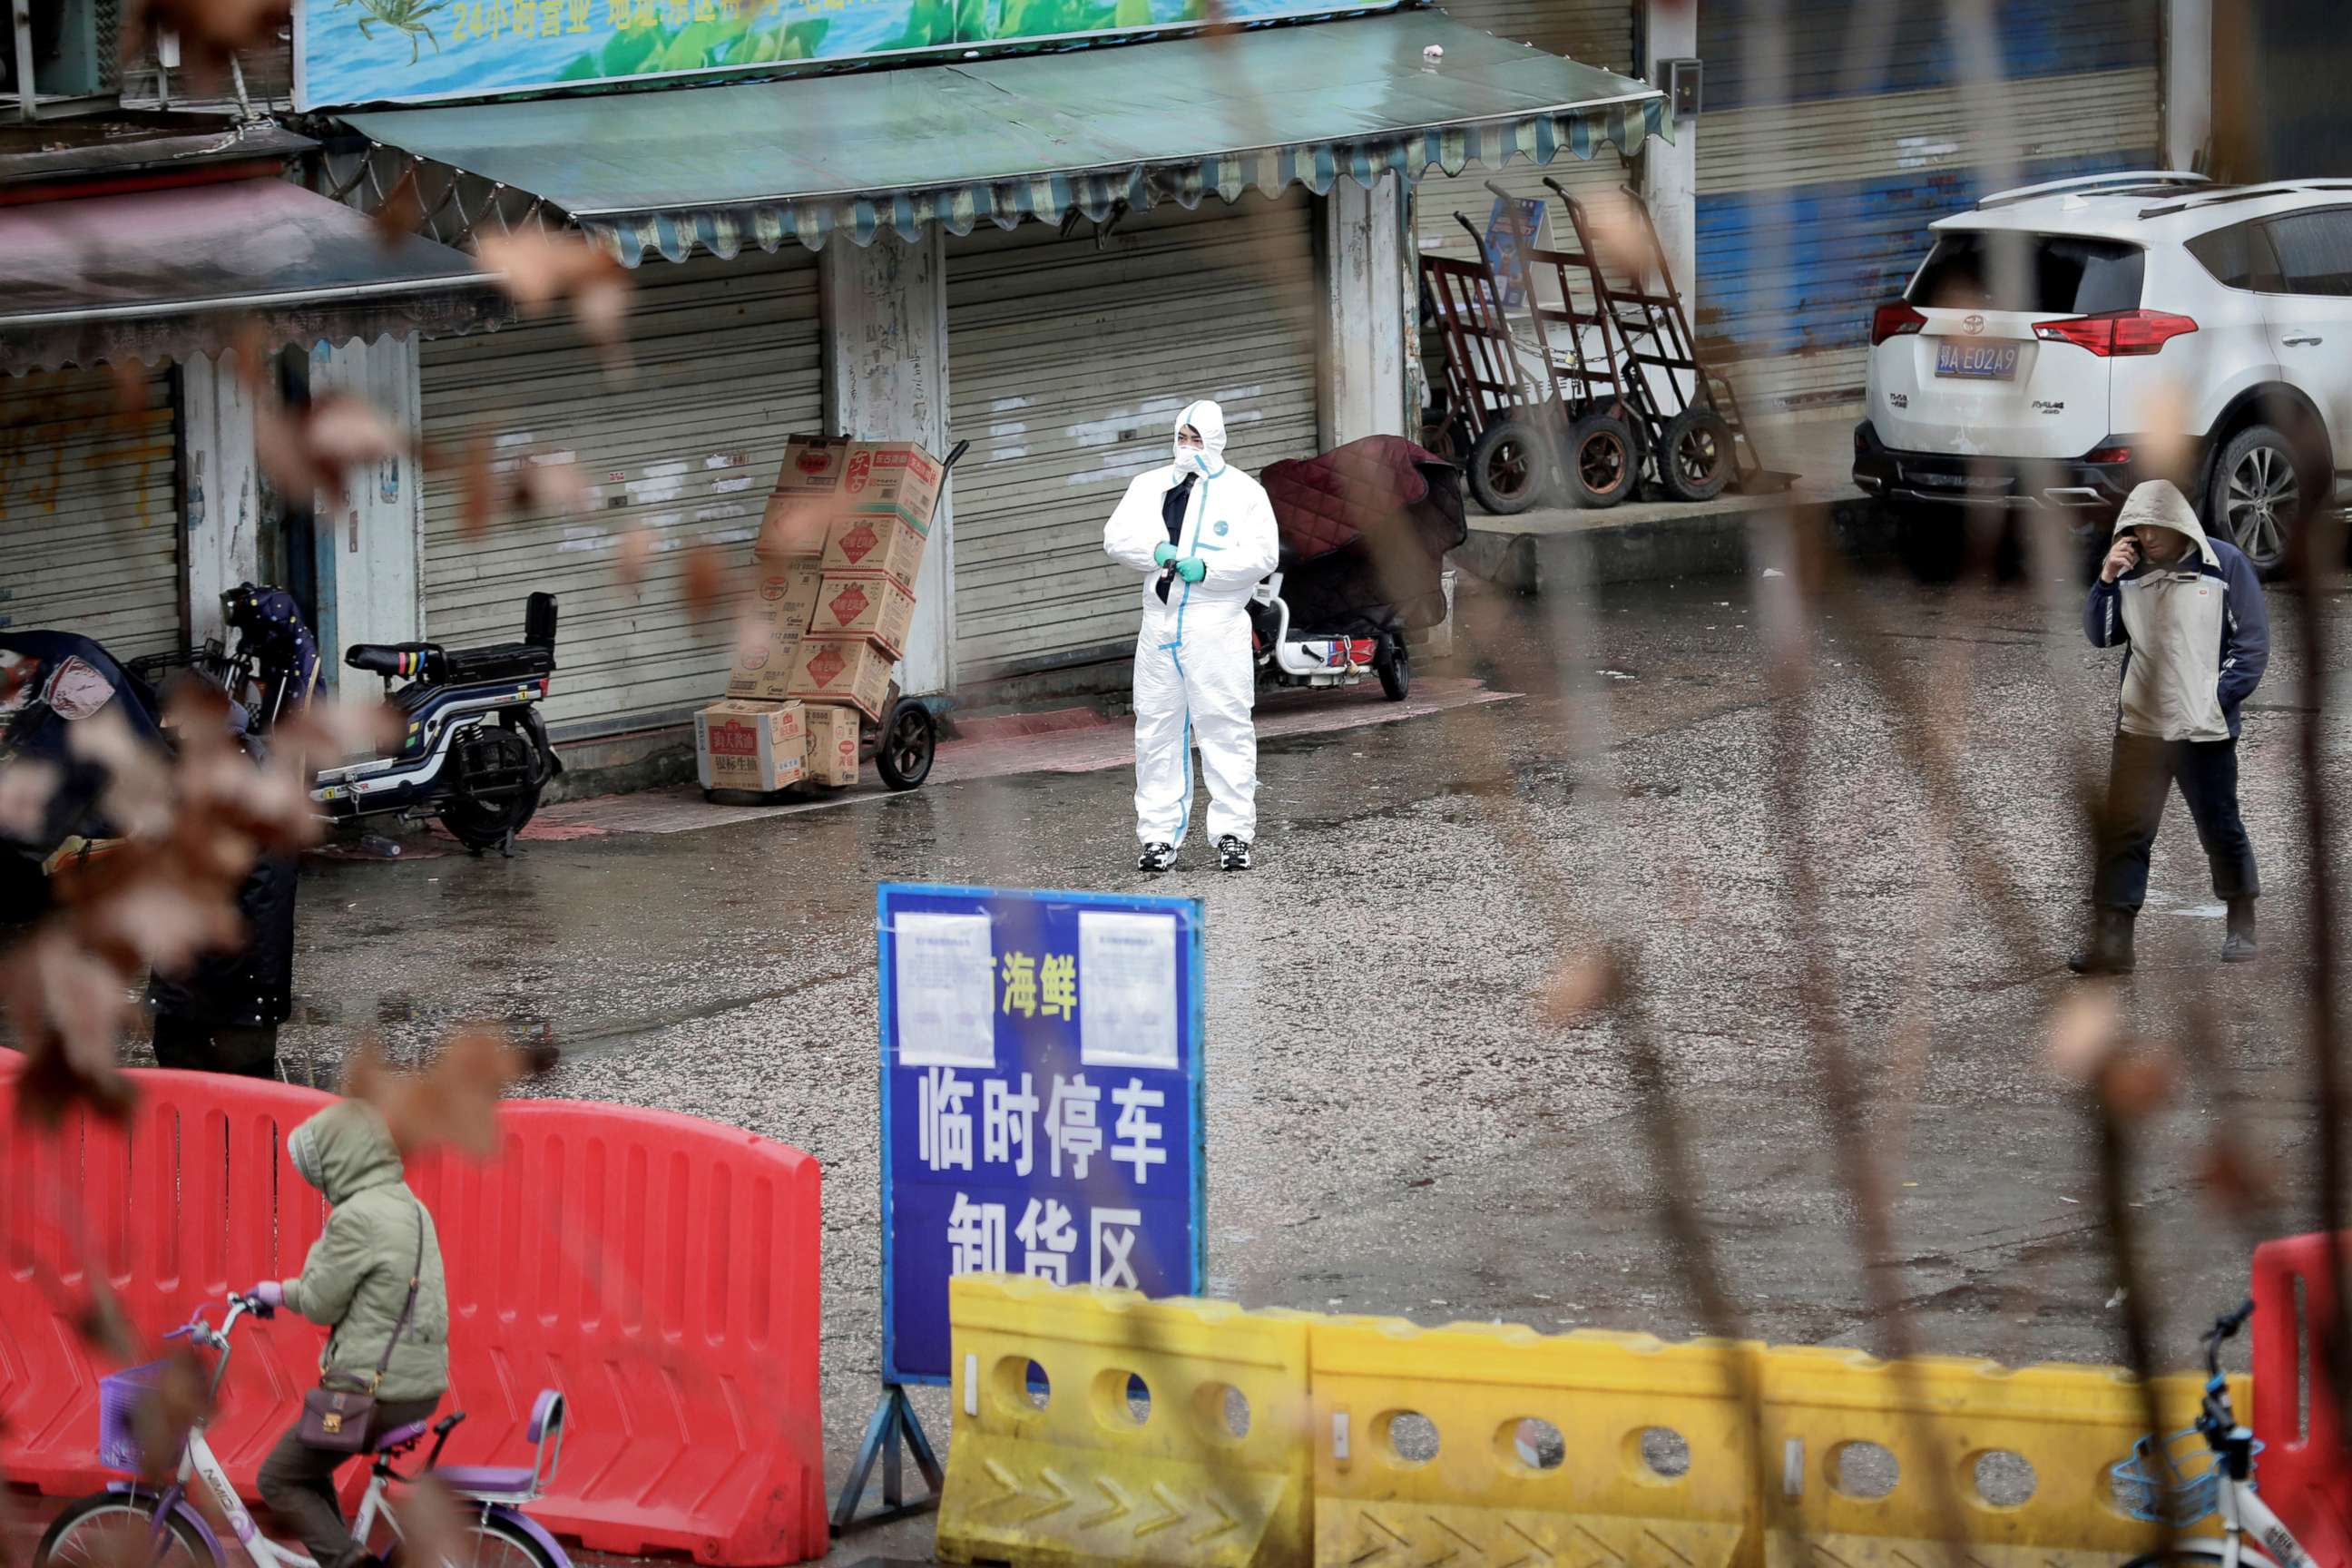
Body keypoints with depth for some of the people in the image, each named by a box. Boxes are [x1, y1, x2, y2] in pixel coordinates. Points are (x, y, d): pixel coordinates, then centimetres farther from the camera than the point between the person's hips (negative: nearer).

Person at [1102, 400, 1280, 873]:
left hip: (1216, 627, -4)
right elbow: (1117, 536, 7)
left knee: (1224, 727, -5)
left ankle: (1233, 834, -1)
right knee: (1157, 729, 5)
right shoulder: (1149, 487, 16)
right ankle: (1159, 835, 10)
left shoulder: (1243, 492, 4)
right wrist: (1156, 550, -12)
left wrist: (1208, 568, -17)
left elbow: (1262, 552, -6)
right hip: (1160, 625, 4)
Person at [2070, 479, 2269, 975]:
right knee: (2122, 833, -2)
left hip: (2204, 729, -3)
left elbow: (2252, 642, -4)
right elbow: (2101, 636, 6)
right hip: (2139, 728, 3)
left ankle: (2241, 928, 25)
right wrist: (2106, 581, -8)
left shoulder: (2223, 564, -4)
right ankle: (2111, 941, -2)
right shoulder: (2132, 571, 6)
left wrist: (2218, 699, -10)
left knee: (2221, 827, 8)